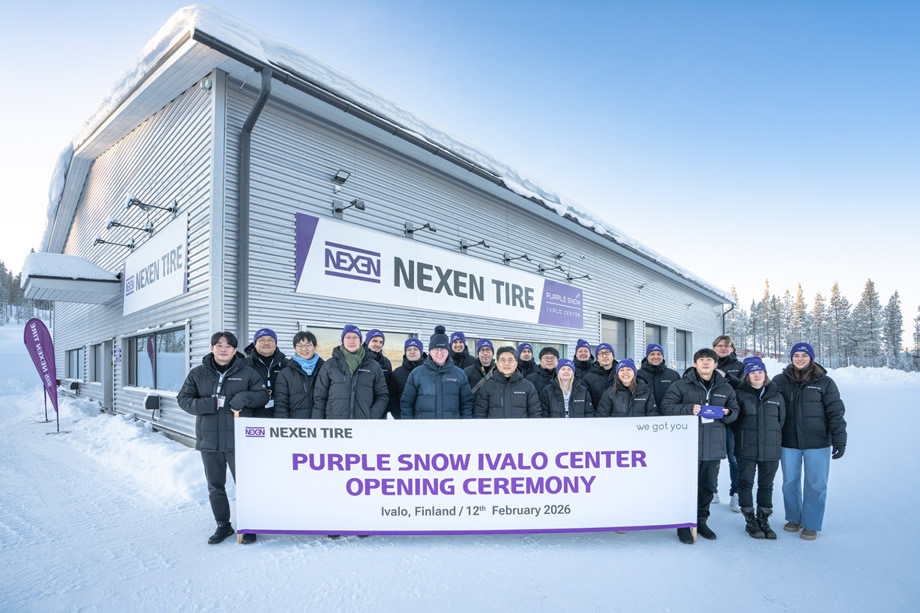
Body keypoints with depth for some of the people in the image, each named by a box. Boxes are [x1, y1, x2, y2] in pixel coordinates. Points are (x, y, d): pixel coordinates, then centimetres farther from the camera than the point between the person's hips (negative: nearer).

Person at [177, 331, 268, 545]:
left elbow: (263, 394, 2)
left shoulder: (247, 373, 0)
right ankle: (223, 525, 32)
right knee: (215, 487, 15)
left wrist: (244, 397, -18)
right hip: (209, 439, 3)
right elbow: (183, 399, 4)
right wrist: (208, 404, -14)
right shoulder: (198, 373, 5)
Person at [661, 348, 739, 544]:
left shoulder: (725, 387, 11)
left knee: (708, 486, 14)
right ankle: (683, 524, 12)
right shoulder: (681, 385, -3)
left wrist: (727, 413, -5)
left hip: (714, 445, 5)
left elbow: (735, 410, 18)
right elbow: (666, 406, -7)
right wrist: (688, 408, -20)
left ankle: (701, 520, 31)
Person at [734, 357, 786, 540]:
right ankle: (750, 521, 17)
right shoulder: (740, 394, -3)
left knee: (766, 485, 12)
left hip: (771, 449, 2)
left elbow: (782, 420, 11)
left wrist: (775, 439, 10)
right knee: (746, 483, 3)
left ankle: (763, 520, 25)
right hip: (746, 449, -2)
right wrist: (742, 437, 0)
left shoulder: (776, 395, 6)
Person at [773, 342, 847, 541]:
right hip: (789, 443, 2)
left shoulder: (824, 382, -4)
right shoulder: (780, 381, -1)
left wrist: (839, 440, -9)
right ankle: (794, 519, 30)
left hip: (817, 443, -2)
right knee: (790, 483, 12)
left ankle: (811, 525, 21)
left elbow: (835, 413, -4)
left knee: (816, 485, 6)